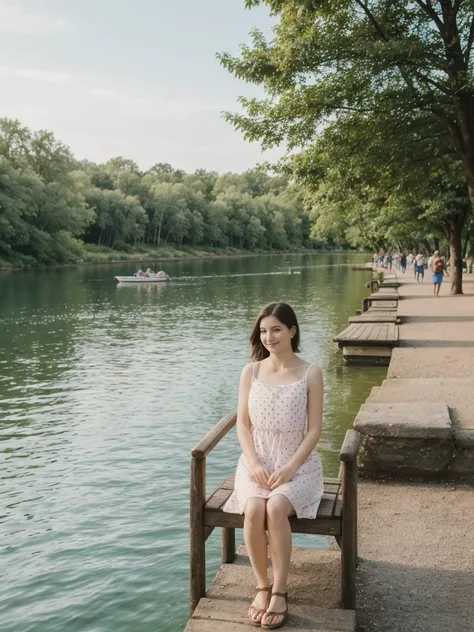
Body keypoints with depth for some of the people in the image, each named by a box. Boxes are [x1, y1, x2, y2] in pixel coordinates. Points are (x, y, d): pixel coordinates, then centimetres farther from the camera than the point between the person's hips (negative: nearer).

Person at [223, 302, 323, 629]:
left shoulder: (311, 374, -5)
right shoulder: (251, 372, 3)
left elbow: (314, 430, -6)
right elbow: (243, 423, 3)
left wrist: (289, 468, -16)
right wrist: (254, 463, -11)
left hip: (299, 465, -2)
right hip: (257, 464, 2)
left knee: (276, 508, -32)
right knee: (253, 510, -28)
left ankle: (279, 593, -15)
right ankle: (262, 587, -8)